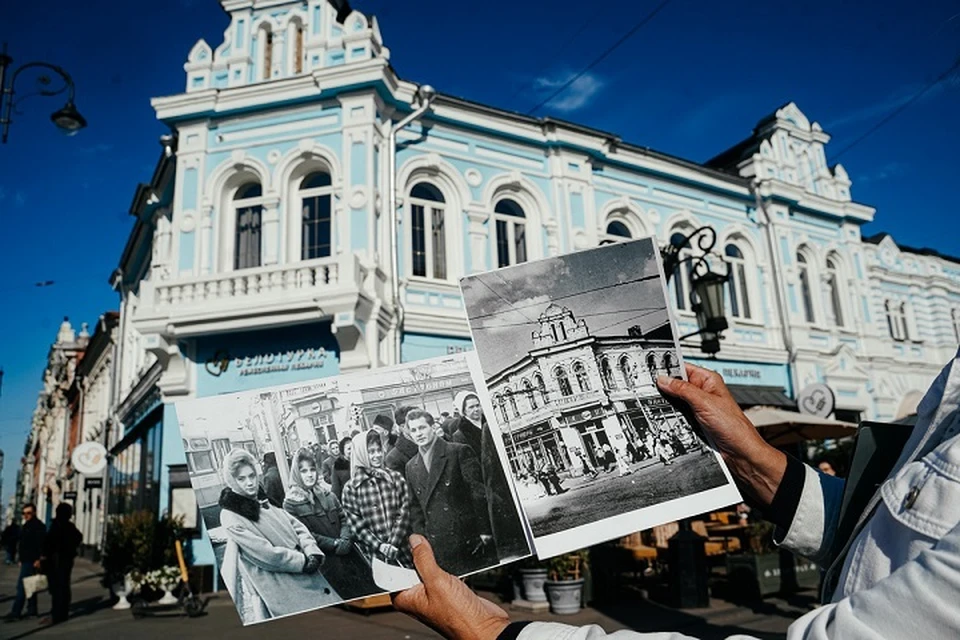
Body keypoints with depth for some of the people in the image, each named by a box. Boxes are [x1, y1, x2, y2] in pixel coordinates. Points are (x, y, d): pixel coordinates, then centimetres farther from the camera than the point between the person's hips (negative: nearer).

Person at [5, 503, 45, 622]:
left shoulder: (38, 526, -14)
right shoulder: (27, 525, 17)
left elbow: (41, 544, -22)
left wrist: (38, 559, -27)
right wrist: (21, 559, 21)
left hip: (31, 561, -10)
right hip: (26, 560, 10)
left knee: (21, 586, -10)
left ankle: (16, 612, -8)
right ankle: (32, 611, 18)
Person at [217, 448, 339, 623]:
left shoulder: (264, 501, 9)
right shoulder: (231, 517, -13)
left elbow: (296, 526, 7)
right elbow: (267, 554, -18)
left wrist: (313, 554, -9)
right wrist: (304, 561, -13)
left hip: (304, 575, 7)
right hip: (280, 591, -7)